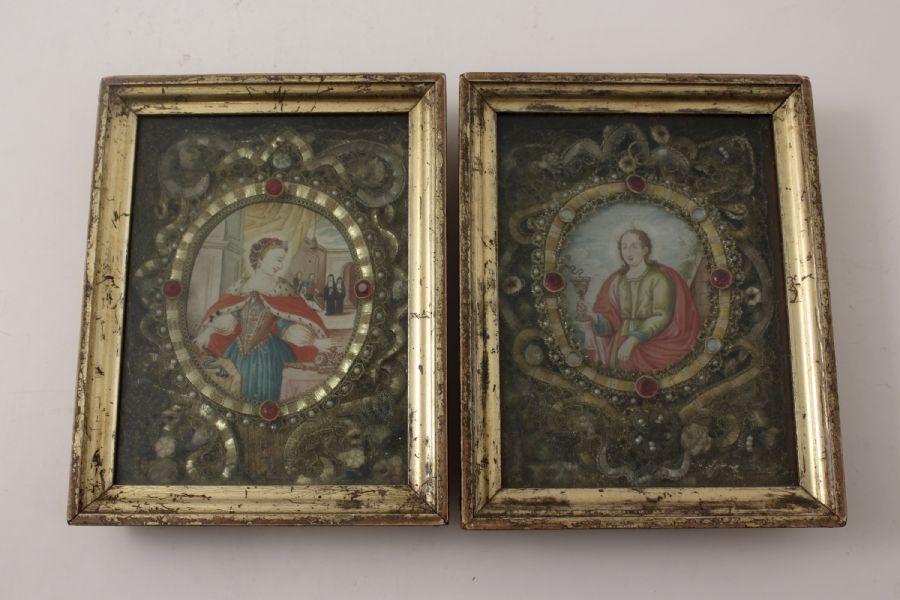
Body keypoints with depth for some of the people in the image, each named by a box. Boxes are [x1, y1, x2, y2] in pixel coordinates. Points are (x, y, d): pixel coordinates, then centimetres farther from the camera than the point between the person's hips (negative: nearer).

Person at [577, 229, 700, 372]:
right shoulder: (617, 281, 13)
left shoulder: (659, 278, -1)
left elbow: (661, 317, -12)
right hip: (619, 342, 4)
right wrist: (593, 318, -15)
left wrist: (633, 340, -23)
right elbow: (611, 321, 6)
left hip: (651, 342, -4)